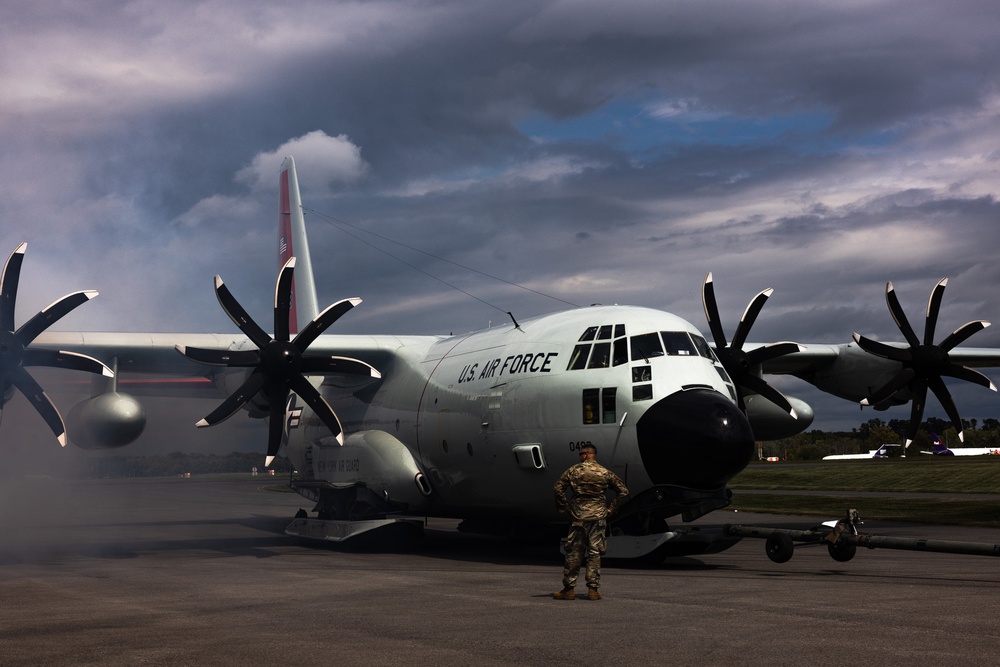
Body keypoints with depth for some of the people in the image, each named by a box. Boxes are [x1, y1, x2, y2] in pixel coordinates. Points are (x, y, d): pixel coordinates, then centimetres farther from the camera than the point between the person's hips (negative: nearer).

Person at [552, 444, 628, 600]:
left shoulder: (573, 471, 0)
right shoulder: (605, 473, 5)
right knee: (594, 553, 4)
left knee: (574, 553, 4)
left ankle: (569, 589, 7)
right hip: (598, 517, 1)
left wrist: (564, 509, 2)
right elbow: (623, 491, 6)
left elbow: (558, 489, -6)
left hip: (578, 516, -1)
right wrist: (611, 509, 8)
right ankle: (593, 589, 3)